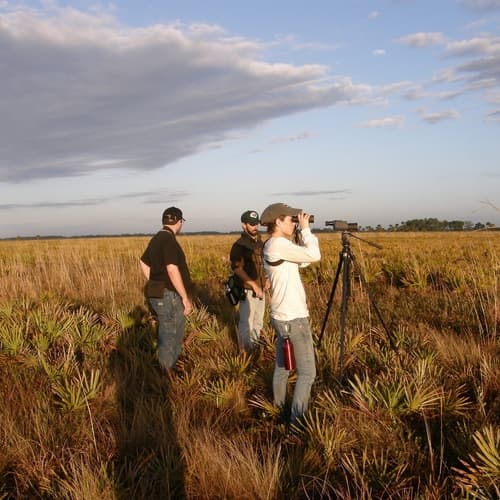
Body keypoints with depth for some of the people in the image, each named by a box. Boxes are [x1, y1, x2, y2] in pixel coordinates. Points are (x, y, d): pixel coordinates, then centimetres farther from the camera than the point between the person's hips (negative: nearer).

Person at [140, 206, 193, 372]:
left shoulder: (156, 239, 11)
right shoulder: (169, 240, -19)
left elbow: (144, 263, 23)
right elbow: (172, 270, -26)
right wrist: (185, 298, -21)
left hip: (159, 294, 10)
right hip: (169, 297, -10)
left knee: (166, 335, 21)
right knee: (171, 339, 0)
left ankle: (166, 371, 33)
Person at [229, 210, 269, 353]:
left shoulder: (259, 242, 9)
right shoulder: (239, 245, -15)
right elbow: (237, 269, -21)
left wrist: (266, 279, 8)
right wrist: (254, 285, -24)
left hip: (260, 289, 8)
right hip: (248, 291, -8)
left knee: (258, 322, 19)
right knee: (246, 323, 1)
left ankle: (256, 346, 33)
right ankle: (247, 350, 14)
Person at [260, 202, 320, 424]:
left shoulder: (271, 246, 11)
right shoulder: (279, 244, -18)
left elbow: (303, 260, 14)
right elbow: (314, 256, -21)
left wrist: (301, 234, 6)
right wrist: (306, 229, -8)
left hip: (282, 316, 10)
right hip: (294, 319, -10)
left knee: (282, 367, 17)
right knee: (307, 372, -2)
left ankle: (280, 410, 26)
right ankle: (297, 419, 2)